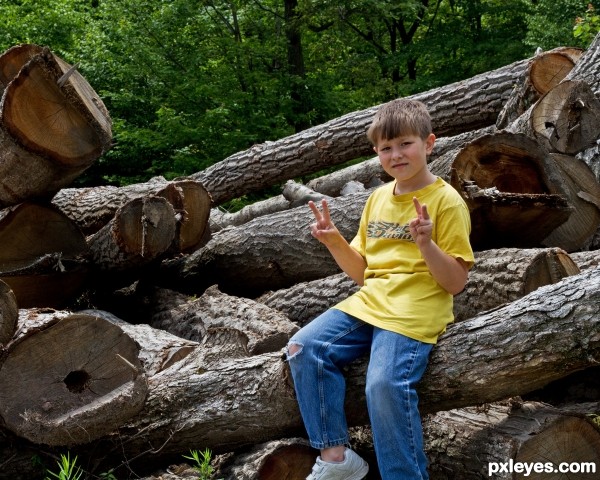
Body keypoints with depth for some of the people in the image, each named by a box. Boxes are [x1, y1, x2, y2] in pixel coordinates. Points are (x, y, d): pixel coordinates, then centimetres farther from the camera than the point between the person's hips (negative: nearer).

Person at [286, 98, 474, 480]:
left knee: (385, 384, -29)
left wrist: (426, 243, -23)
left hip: (413, 314, -7)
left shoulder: (446, 200, -4)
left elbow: (456, 283, -8)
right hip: (369, 302, 7)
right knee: (304, 348, -11)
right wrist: (335, 241, 3)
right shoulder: (378, 198, 16)